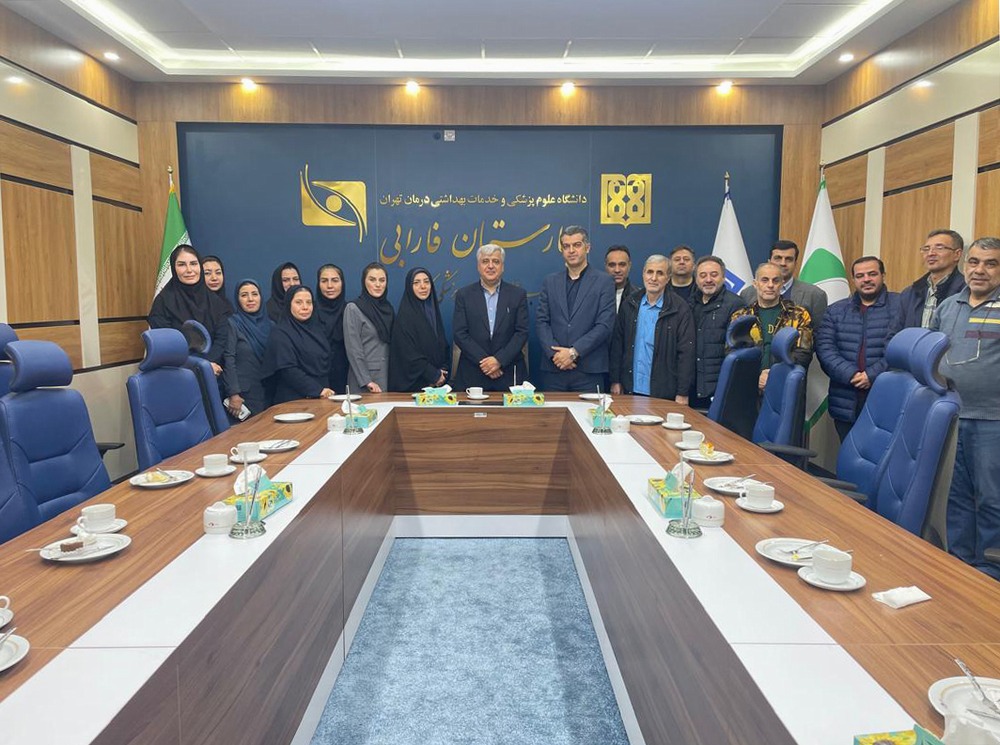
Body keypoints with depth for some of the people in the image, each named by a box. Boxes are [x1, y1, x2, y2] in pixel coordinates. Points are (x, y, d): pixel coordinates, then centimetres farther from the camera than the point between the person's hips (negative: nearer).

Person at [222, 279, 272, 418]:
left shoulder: (269, 325, 11)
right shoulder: (232, 324, -5)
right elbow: (228, 360, -11)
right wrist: (233, 394, -17)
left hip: (268, 394, 5)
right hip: (243, 395, -5)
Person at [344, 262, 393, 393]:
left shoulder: (387, 307, 10)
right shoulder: (353, 308, -6)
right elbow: (353, 350, -11)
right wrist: (367, 381, -16)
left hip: (388, 376, 5)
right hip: (364, 378, -5)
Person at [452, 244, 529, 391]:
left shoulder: (518, 295, 6)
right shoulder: (464, 295, 5)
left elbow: (522, 332, 0)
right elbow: (459, 333, -1)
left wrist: (499, 360, -11)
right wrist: (483, 360, -11)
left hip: (509, 374, 0)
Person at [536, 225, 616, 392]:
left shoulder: (604, 281, 3)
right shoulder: (550, 282, 12)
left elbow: (604, 325, -6)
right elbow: (541, 322, 6)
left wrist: (573, 352, -12)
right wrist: (554, 353, -9)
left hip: (589, 371, -2)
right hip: (554, 369, 3)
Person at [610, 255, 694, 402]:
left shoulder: (680, 308, -5)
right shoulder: (629, 303, 6)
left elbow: (686, 352, -7)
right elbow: (617, 344, 8)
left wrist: (682, 393, -10)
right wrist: (615, 380, 4)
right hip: (630, 389, 3)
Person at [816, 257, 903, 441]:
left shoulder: (901, 305, 2)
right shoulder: (835, 311, 12)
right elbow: (825, 348, 0)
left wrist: (873, 375, -15)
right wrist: (851, 375, -13)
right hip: (846, 403, 3)